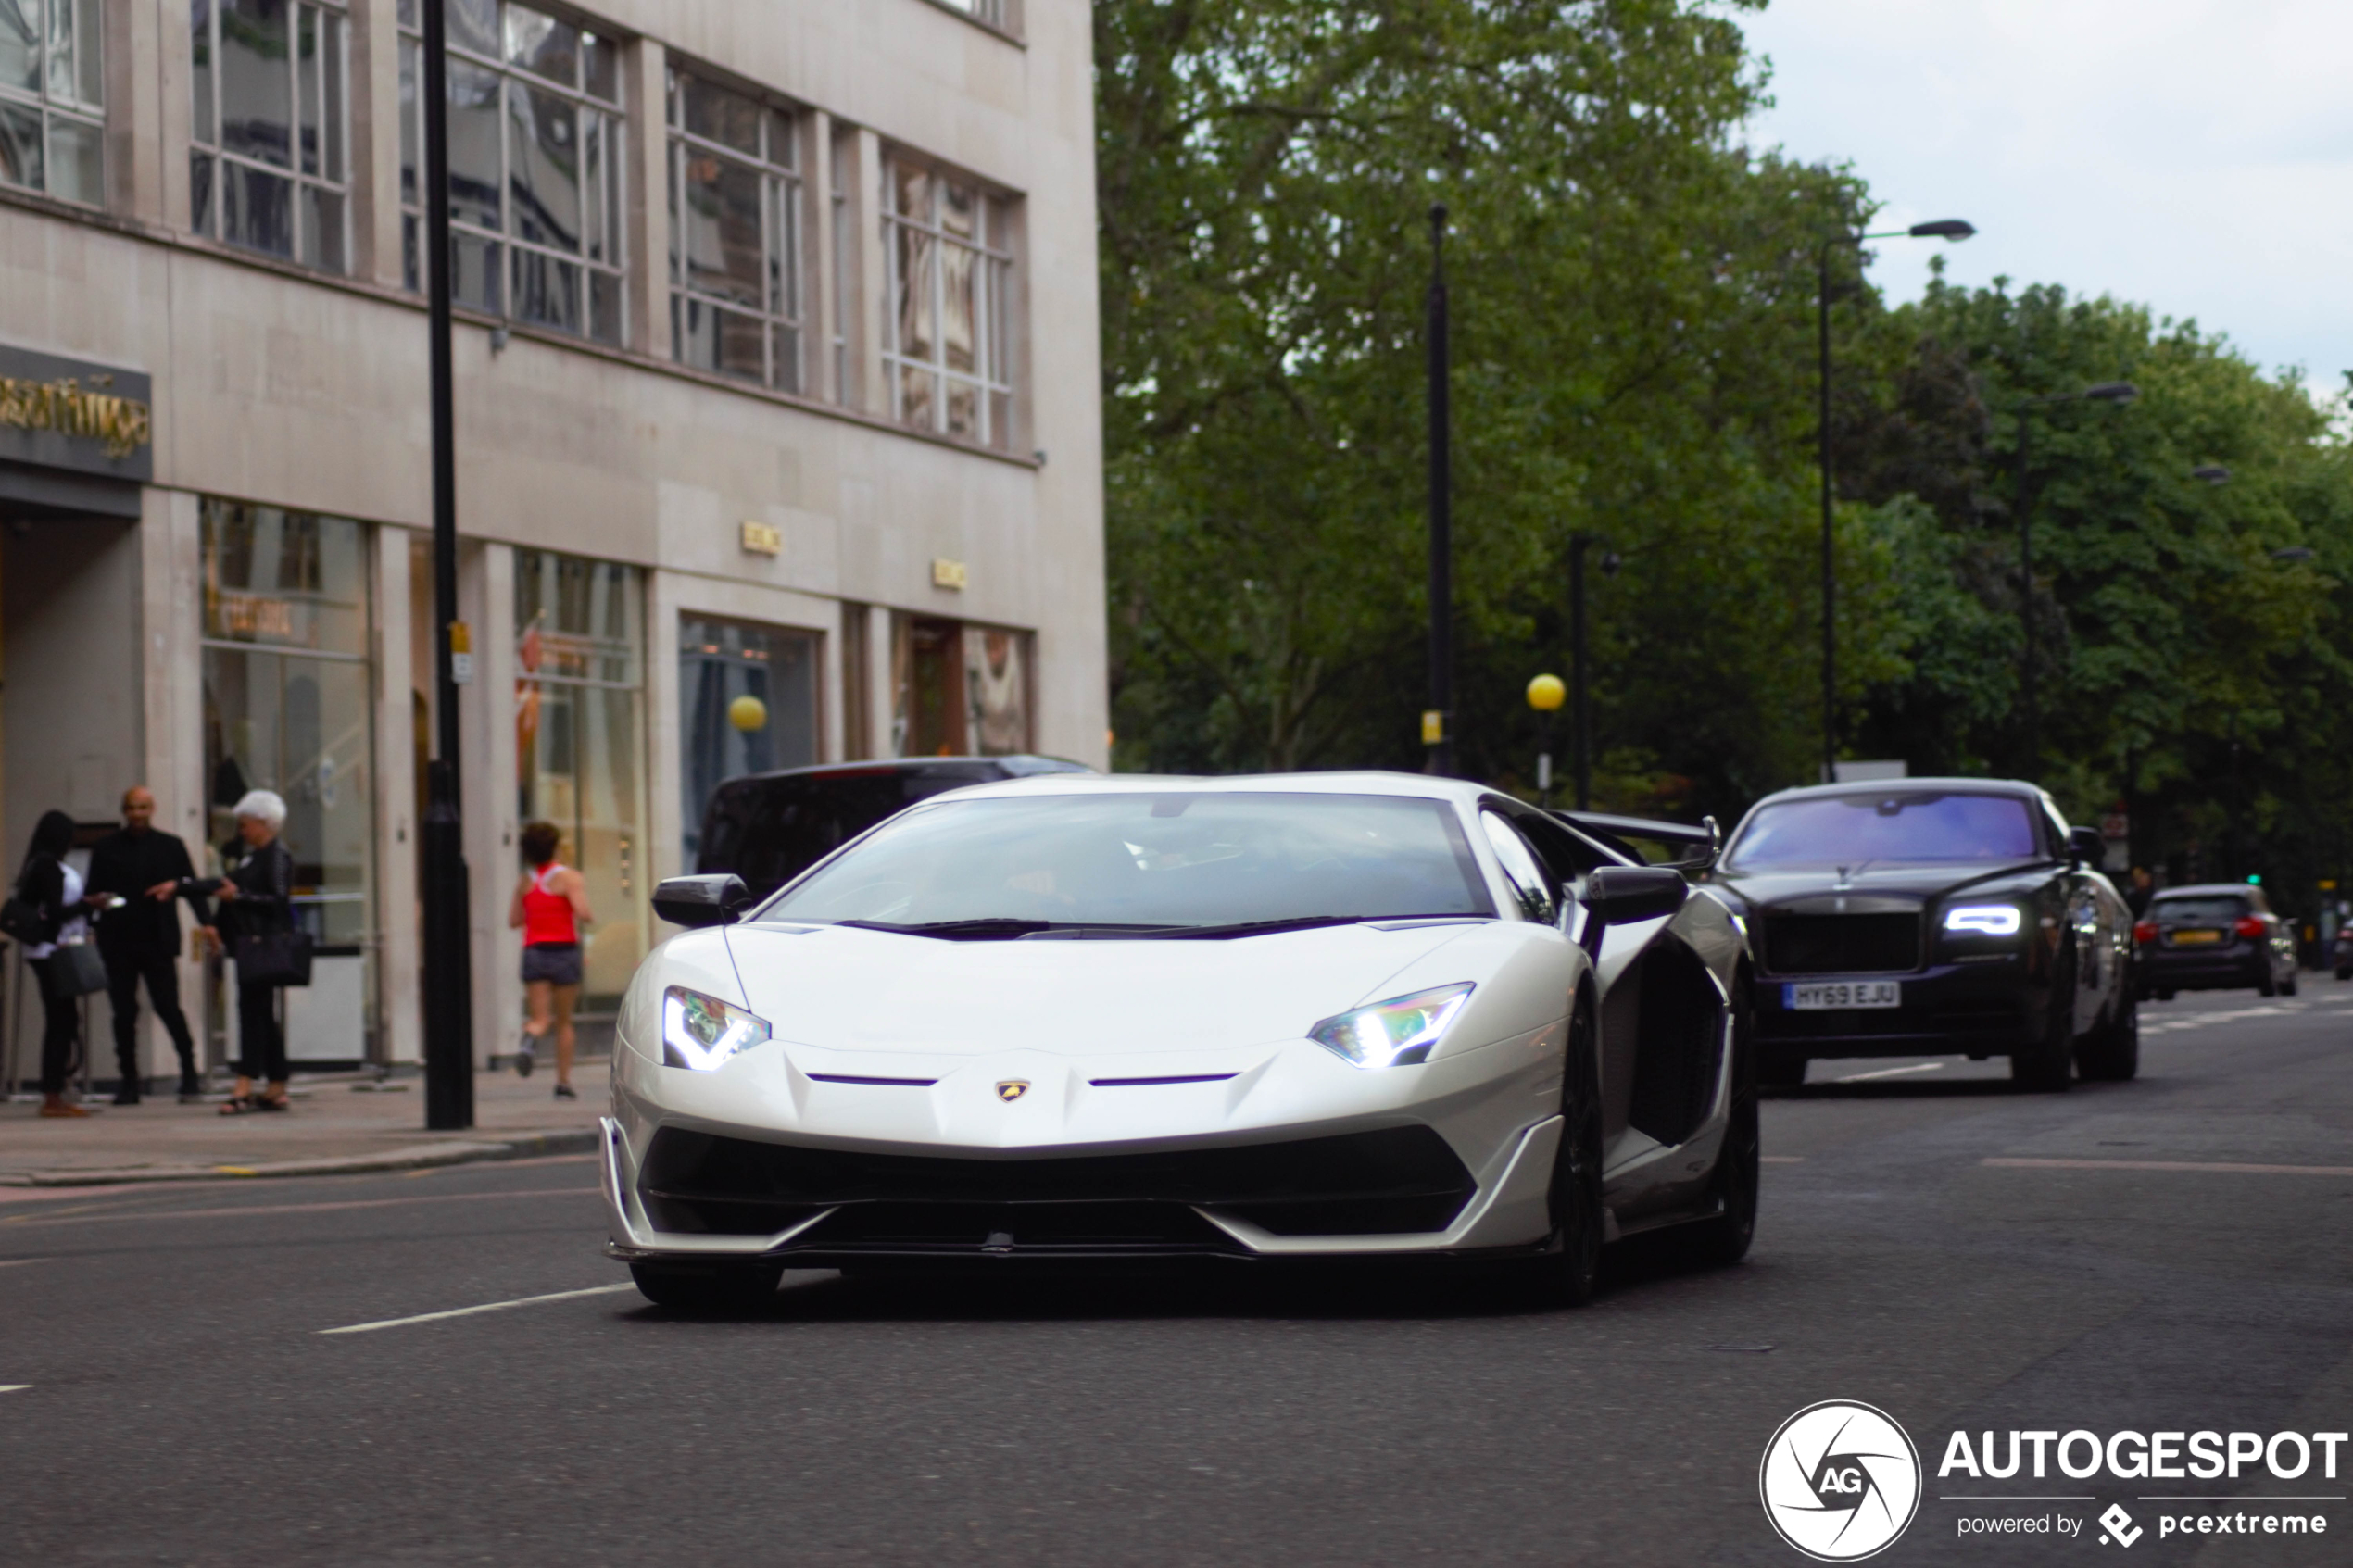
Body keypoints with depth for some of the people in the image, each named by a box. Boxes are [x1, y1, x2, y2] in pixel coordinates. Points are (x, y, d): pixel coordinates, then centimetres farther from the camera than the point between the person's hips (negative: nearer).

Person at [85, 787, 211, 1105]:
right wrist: (96, 900, -14)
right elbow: (93, 892, 8)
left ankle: (189, 1075, 2)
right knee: (124, 1012, 2)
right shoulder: (106, 849, 10)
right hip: (118, 942, 1)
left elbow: (193, 886, 7)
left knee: (168, 1007, -7)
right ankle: (129, 1082, 8)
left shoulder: (171, 846, 9)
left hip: (158, 942, -1)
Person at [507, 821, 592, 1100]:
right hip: (564, 951, -2)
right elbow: (583, 913, -17)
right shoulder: (569, 877, -6)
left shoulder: (525, 881, 8)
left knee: (540, 1019, 0)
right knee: (564, 1022, 9)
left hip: (534, 952, 2)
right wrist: (588, 919, 5)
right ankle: (563, 1082, 9)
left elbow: (513, 920, 11)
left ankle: (530, 1039, -36)